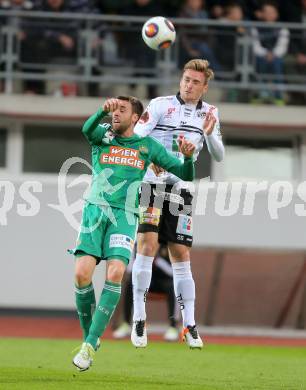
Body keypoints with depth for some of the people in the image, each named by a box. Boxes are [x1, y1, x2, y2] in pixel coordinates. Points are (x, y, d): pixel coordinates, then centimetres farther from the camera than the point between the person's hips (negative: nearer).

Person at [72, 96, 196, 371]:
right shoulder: (103, 135, 9)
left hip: (125, 216, 0)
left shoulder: (148, 145, 12)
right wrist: (103, 111, -36)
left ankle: (90, 344, -19)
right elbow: (87, 129, -16)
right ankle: (88, 336, 5)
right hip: (95, 211, 1)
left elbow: (184, 175, 12)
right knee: (82, 273, -15)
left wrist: (188, 157, -10)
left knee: (115, 273, -21)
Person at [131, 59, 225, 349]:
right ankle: (139, 319, -11)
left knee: (181, 256, 2)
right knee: (147, 244, -17)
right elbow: (135, 137, -13)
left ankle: (189, 326, 8)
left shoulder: (209, 113, 10)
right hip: (151, 184, -4)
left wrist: (209, 134, -11)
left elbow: (218, 156, 8)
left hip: (180, 190, 4)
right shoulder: (161, 105, -4)